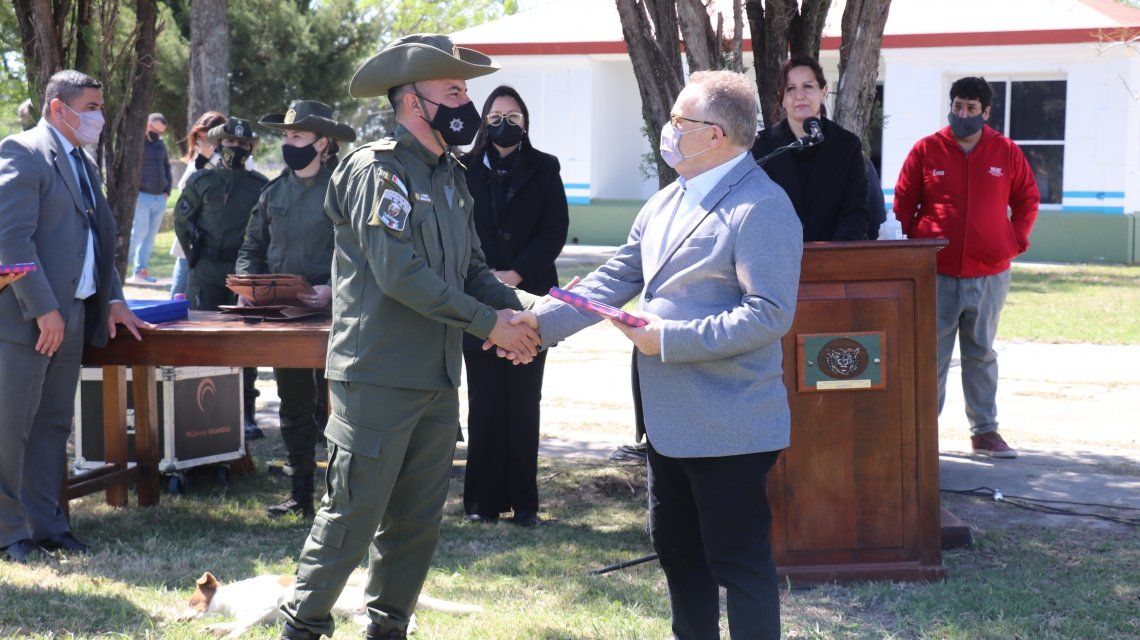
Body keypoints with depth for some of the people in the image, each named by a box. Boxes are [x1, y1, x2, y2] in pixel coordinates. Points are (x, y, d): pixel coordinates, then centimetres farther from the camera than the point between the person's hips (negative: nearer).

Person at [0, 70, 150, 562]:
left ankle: (46, 524, 20)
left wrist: (112, 299, 13)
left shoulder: (85, 165, 18)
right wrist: (44, 310, -19)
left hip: (73, 316, 9)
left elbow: (98, 238, 25)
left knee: (54, 425, 13)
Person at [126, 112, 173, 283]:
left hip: (160, 198, 7)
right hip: (141, 197, -7)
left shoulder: (160, 144, 17)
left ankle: (140, 271, 8)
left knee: (150, 236, 5)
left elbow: (166, 167, 25)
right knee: (139, 233, -12)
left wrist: (167, 190, 13)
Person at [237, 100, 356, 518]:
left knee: (331, 405, -5)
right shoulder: (274, 192, 12)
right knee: (293, 408, 12)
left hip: (329, 313, -6)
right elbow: (252, 247, 18)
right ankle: (301, 493, 21)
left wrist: (333, 289, -23)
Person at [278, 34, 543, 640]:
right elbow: (400, 274, -21)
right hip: (378, 379, -8)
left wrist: (518, 304, -8)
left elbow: (471, 267, 13)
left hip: (437, 379, 8)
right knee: (352, 516, -2)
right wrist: (489, 322, -17)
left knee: (418, 521, 13)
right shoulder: (376, 170, -13)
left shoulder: (449, 175, 14)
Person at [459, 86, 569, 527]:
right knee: (484, 405, 1)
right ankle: (482, 498, 8)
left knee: (523, 405, 3)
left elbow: (555, 231, 0)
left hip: (528, 299, 0)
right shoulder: (465, 169, 5)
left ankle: (523, 500, 8)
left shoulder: (544, 170, 7)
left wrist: (516, 273, -12)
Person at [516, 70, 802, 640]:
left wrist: (669, 339, -23)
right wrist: (544, 320, 2)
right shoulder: (667, 201, 13)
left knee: (737, 560, -1)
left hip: (727, 425, -9)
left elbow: (770, 314, -23)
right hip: (669, 419, 9)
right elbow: (618, 277, 13)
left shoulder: (761, 208, -17)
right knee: (677, 550, 19)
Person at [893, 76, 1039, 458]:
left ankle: (984, 432, 16)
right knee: (931, 357, 0)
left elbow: (1027, 200, 15)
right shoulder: (926, 150, 1)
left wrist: (1015, 241, 5)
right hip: (936, 274, -1)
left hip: (989, 274, 2)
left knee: (982, 355, 10)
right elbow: (903, 205, 5)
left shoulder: (1007, 152, 5)